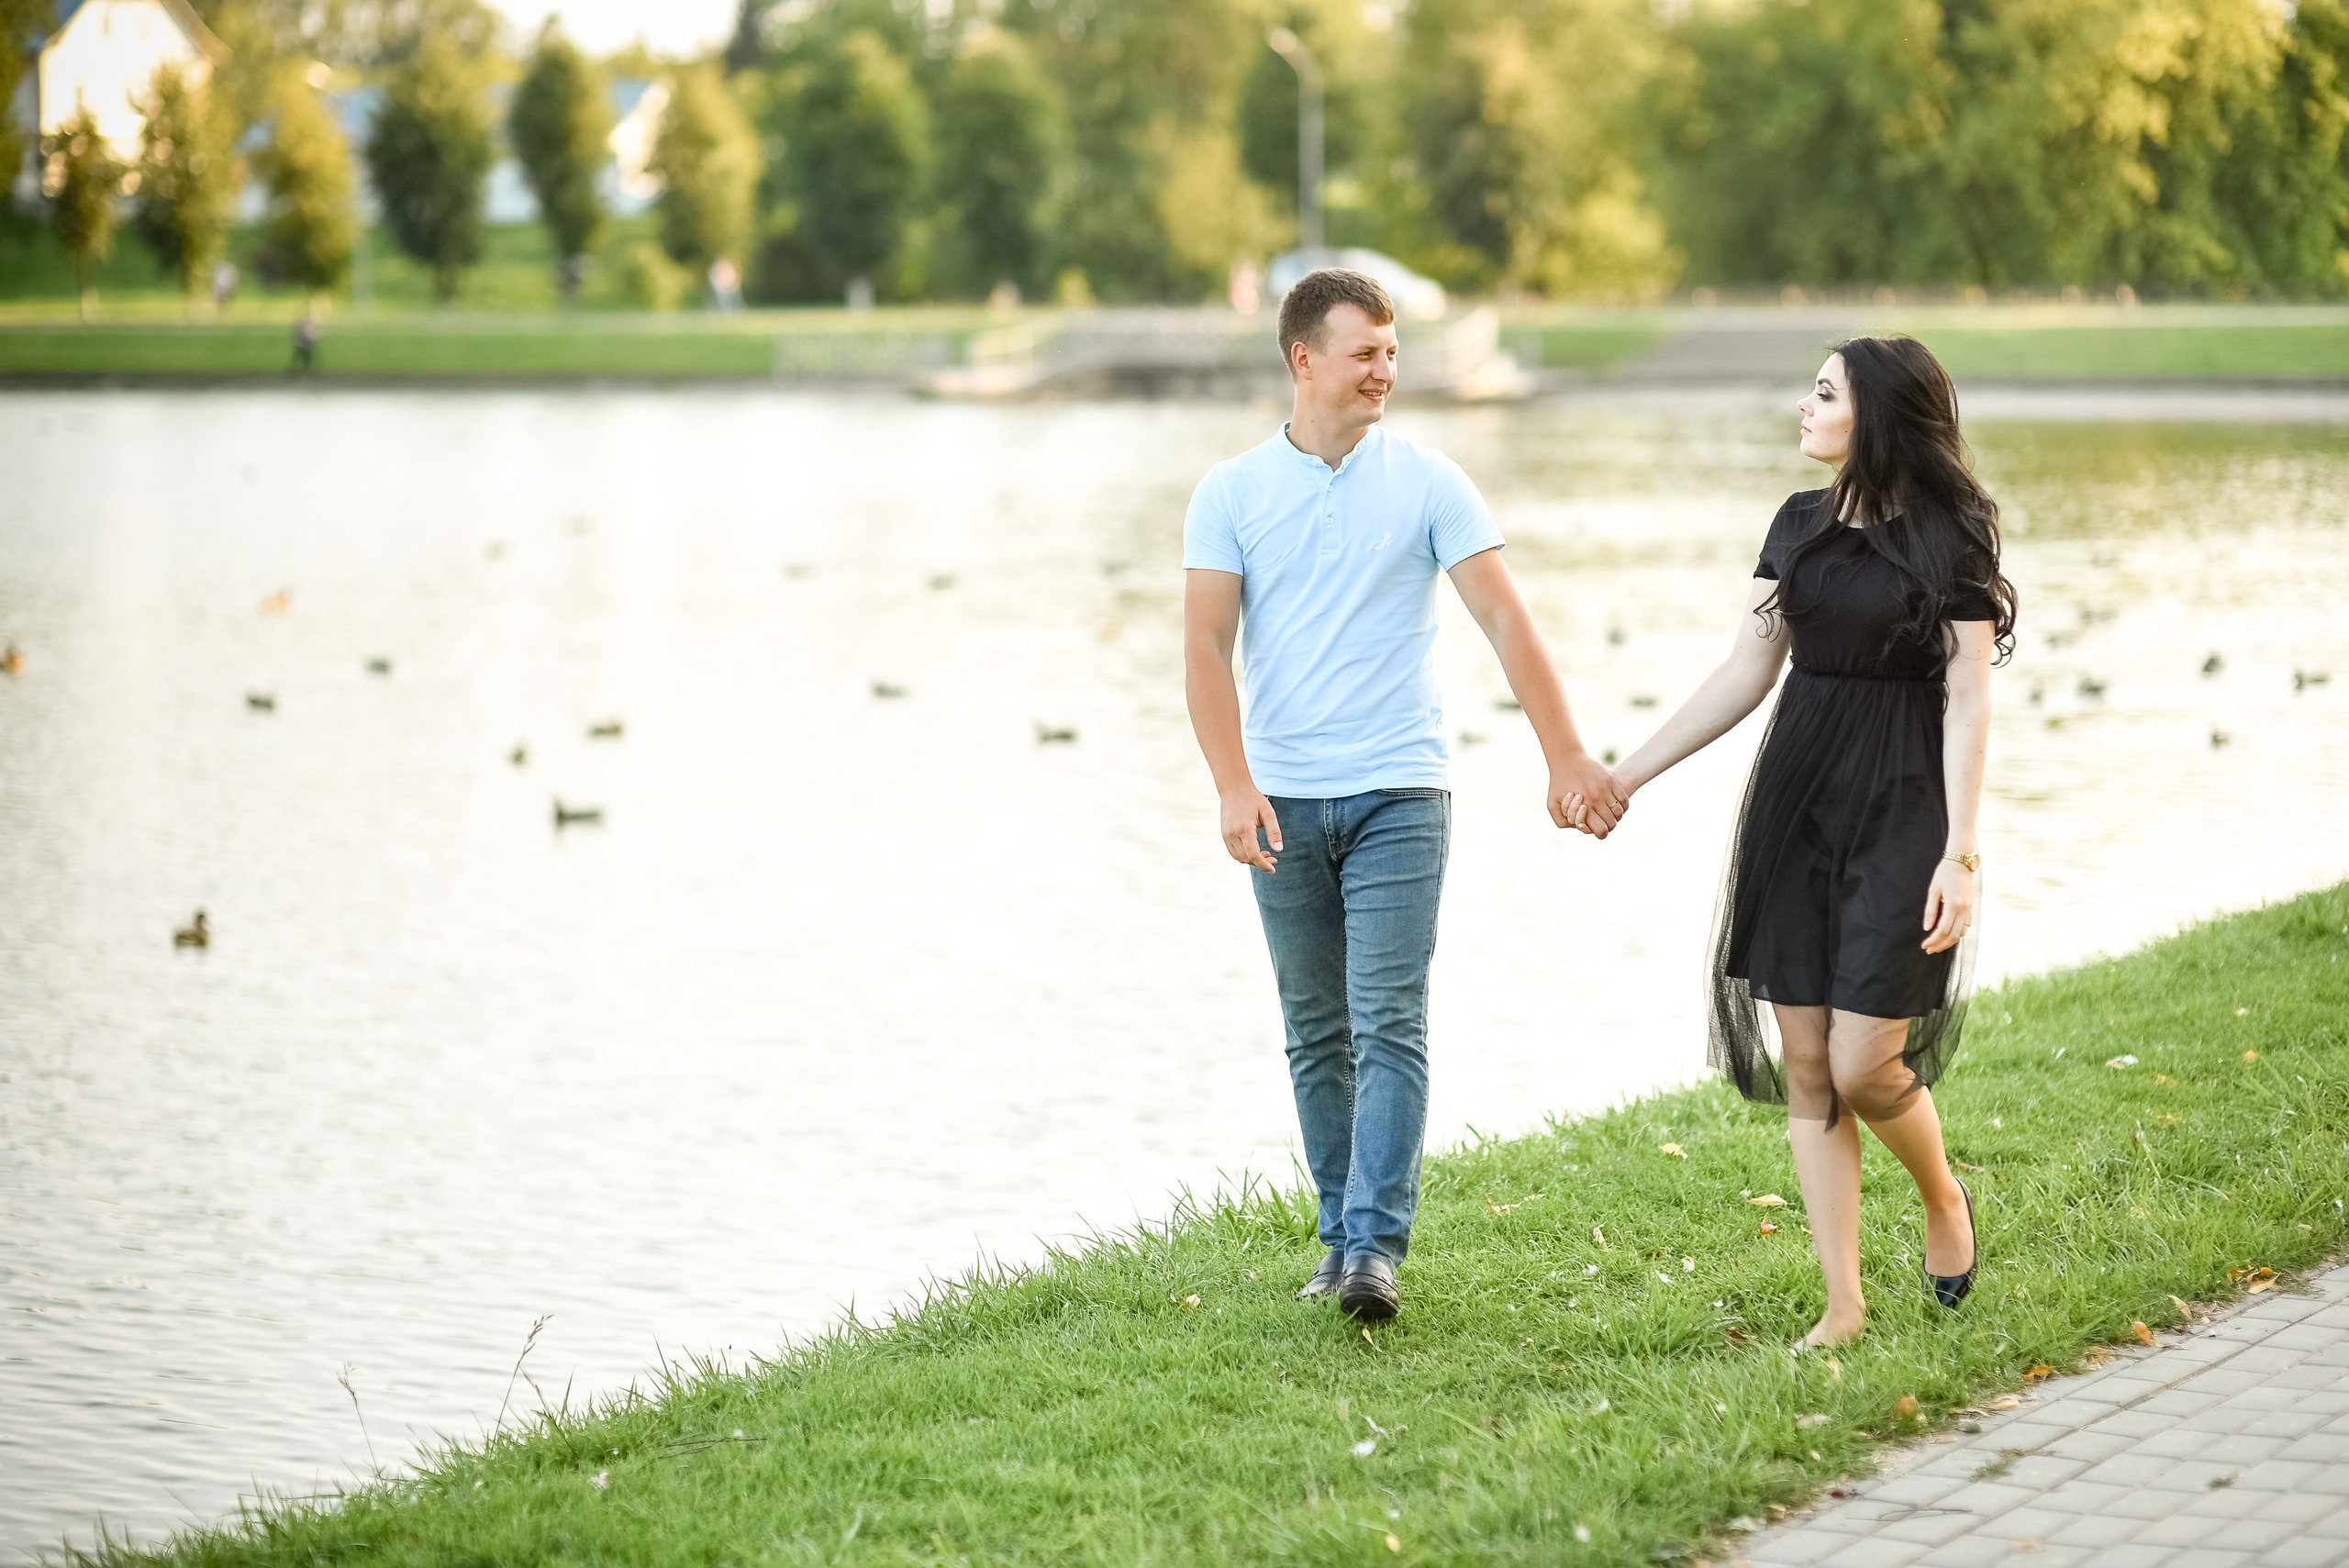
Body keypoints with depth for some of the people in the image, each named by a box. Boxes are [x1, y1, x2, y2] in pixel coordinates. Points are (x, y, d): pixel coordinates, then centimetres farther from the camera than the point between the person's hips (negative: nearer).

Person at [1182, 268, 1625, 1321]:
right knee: (1317, 1036, 9)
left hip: (1397, 795, -2)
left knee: (1388, 1025, -11)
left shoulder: (1428, 484, 1)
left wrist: (1566, 757, -13)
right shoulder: (1230, 494, 3)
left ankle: (1377, 1248, -15)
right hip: (1281, 802, 2)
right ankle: (1340, 1236, 18)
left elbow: (1505, 619, -4)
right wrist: (1234, 785, -18)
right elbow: (1207, 648, -4)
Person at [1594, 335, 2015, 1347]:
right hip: (1797, 802, 5)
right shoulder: (1801, 526, 10)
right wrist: (1628, 773, 6)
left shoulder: (1951, 538, -6)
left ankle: (1943, 1196, 24)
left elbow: (1968, 702, -9)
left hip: (1900, 808, -5)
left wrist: (1960, 852, -16)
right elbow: (1745, 675, 11)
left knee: (1864, 1064, -10)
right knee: (1804, 1066, 2)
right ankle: (1843, 1306, 9)